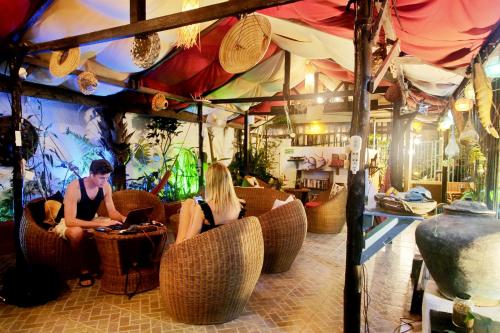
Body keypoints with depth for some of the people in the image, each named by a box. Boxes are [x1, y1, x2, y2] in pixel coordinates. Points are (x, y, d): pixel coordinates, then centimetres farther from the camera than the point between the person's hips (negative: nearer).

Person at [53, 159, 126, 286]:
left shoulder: (105, 186, -14)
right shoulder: (74, 187, -31)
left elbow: (112, 212, -7)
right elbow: (70, 221, -38)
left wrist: (123, 218, -30)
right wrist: (100, 224, -44)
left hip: (91, 221, 5)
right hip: (68, 223, -5)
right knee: (77, 232, -40)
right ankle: (84, 268, -17)